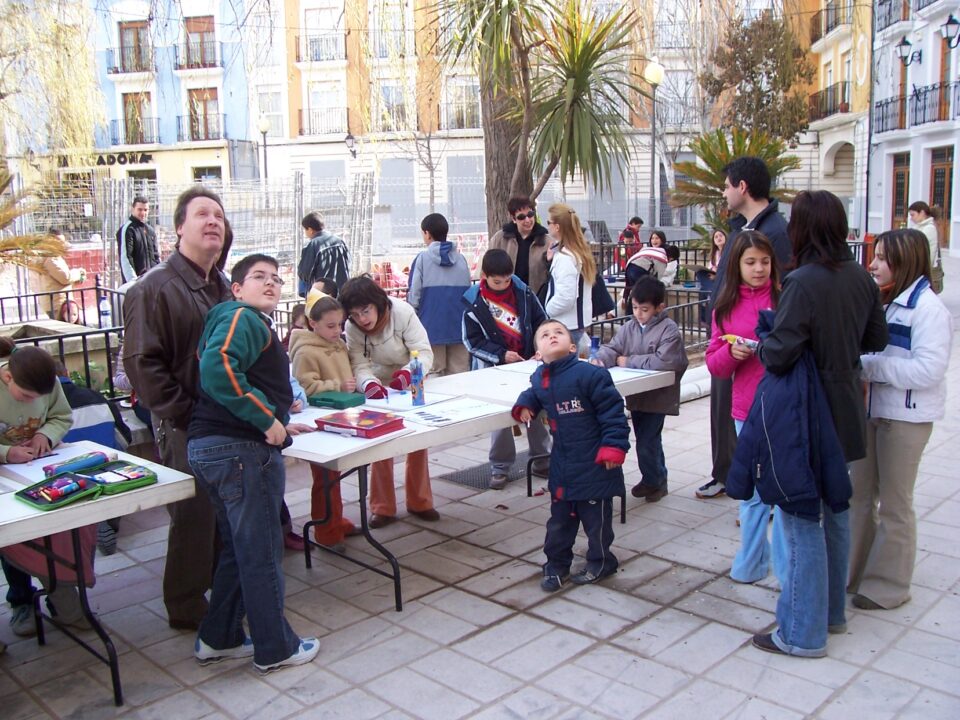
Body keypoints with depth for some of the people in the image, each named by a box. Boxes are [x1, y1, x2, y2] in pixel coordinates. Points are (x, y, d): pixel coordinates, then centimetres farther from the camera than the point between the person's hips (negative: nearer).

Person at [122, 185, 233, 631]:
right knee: (194, 514, 3)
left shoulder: (222, 288, 12)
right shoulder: (154, 288, -12)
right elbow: (142, 364, -17)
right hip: (185, 428, -7)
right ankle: (187, 606, 21)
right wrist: (188, 414, -18)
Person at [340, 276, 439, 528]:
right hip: (379, 388, 1)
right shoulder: (352, 328, -19)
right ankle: (383, 508, 12)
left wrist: (408, 373, -52)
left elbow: (424, 353, -32)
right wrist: (370, 384, -48)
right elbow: (360, 365, -26)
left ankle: (419, 502, 22)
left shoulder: (403, 312, -27)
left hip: (411, 384, -1)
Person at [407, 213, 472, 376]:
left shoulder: (422, 259, -5)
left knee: (434, 376, 3)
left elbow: (414, 295, -5)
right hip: (459, 326, 3)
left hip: (432, 326, -3)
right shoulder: (461, 259, 5)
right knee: (459, 374, 6)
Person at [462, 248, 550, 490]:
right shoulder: (473, 303, -12)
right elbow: (472, 341, -8)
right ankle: (500, 467, 18)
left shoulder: (523, 292, -5)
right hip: (496, 368, -2)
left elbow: (540, 320, 5)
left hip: (529, 362, 3)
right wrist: (501, 355, -16)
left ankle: (542, 461, 27)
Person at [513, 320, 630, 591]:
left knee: (595, 516, 9)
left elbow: (613, 410, -16)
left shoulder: (588, 373, -19)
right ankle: (556, 563, 31)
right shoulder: (539, 378, 3)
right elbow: (533, 394, 27)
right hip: (562, 464, 6)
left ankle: (600, 562, 29)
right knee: (560, 516, 16)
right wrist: (524, 405, 5)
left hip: (594, 463, -6)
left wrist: (613, 447, -18)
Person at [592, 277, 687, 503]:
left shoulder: (669, 329, -14)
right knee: (649, 441, 20)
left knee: (646, 443, -5)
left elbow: (664, 360, -26)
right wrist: (600, 359, -23)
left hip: (657, 397, -6)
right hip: (636, 395, 6)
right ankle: (656, 478, 40)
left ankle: (653, 480, 20)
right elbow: (612, 348, 1)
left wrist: (628, 361, -18)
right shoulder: (629, 327, 5)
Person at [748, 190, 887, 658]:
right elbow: (877, 339, 13)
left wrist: (762, 344, -5)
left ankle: (803, 633, 10)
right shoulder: (861, 278, 2)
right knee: (836, 511, 19)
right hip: (846, 412, 8)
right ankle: (831, 610, 35)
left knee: (802, 519, 1)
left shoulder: (804, 282, -22)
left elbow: (779, 356, -26)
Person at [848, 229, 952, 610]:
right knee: (860, 494, 15)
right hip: (871, 409, 7)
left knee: (894, 503, 5)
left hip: (906, 417, -7)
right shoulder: (880, 301, 8)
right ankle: (853, 571, 29)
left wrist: (868, 366, -22)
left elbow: (929, 370, -23)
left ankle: (888, 584, 20)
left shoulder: (928, 308, -15)